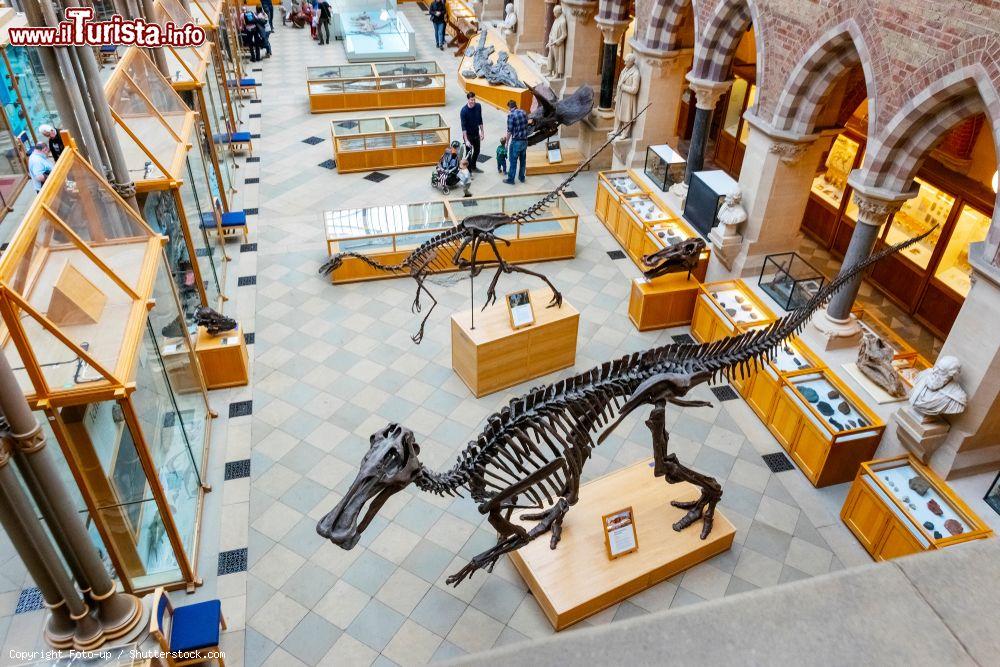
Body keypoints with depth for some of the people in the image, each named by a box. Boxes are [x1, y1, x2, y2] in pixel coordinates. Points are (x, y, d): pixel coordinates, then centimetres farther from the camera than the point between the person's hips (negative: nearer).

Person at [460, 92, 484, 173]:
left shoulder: (478, 106, -8)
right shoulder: (464, 110, -24)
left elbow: (480, 120, 4)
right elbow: (463, 126, -24)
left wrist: (482, 132, 5)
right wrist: (466, 140, -28)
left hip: (476, 133, 6)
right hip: (468, 134, -6)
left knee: (477, 151, 17)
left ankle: (474, 167, 37)